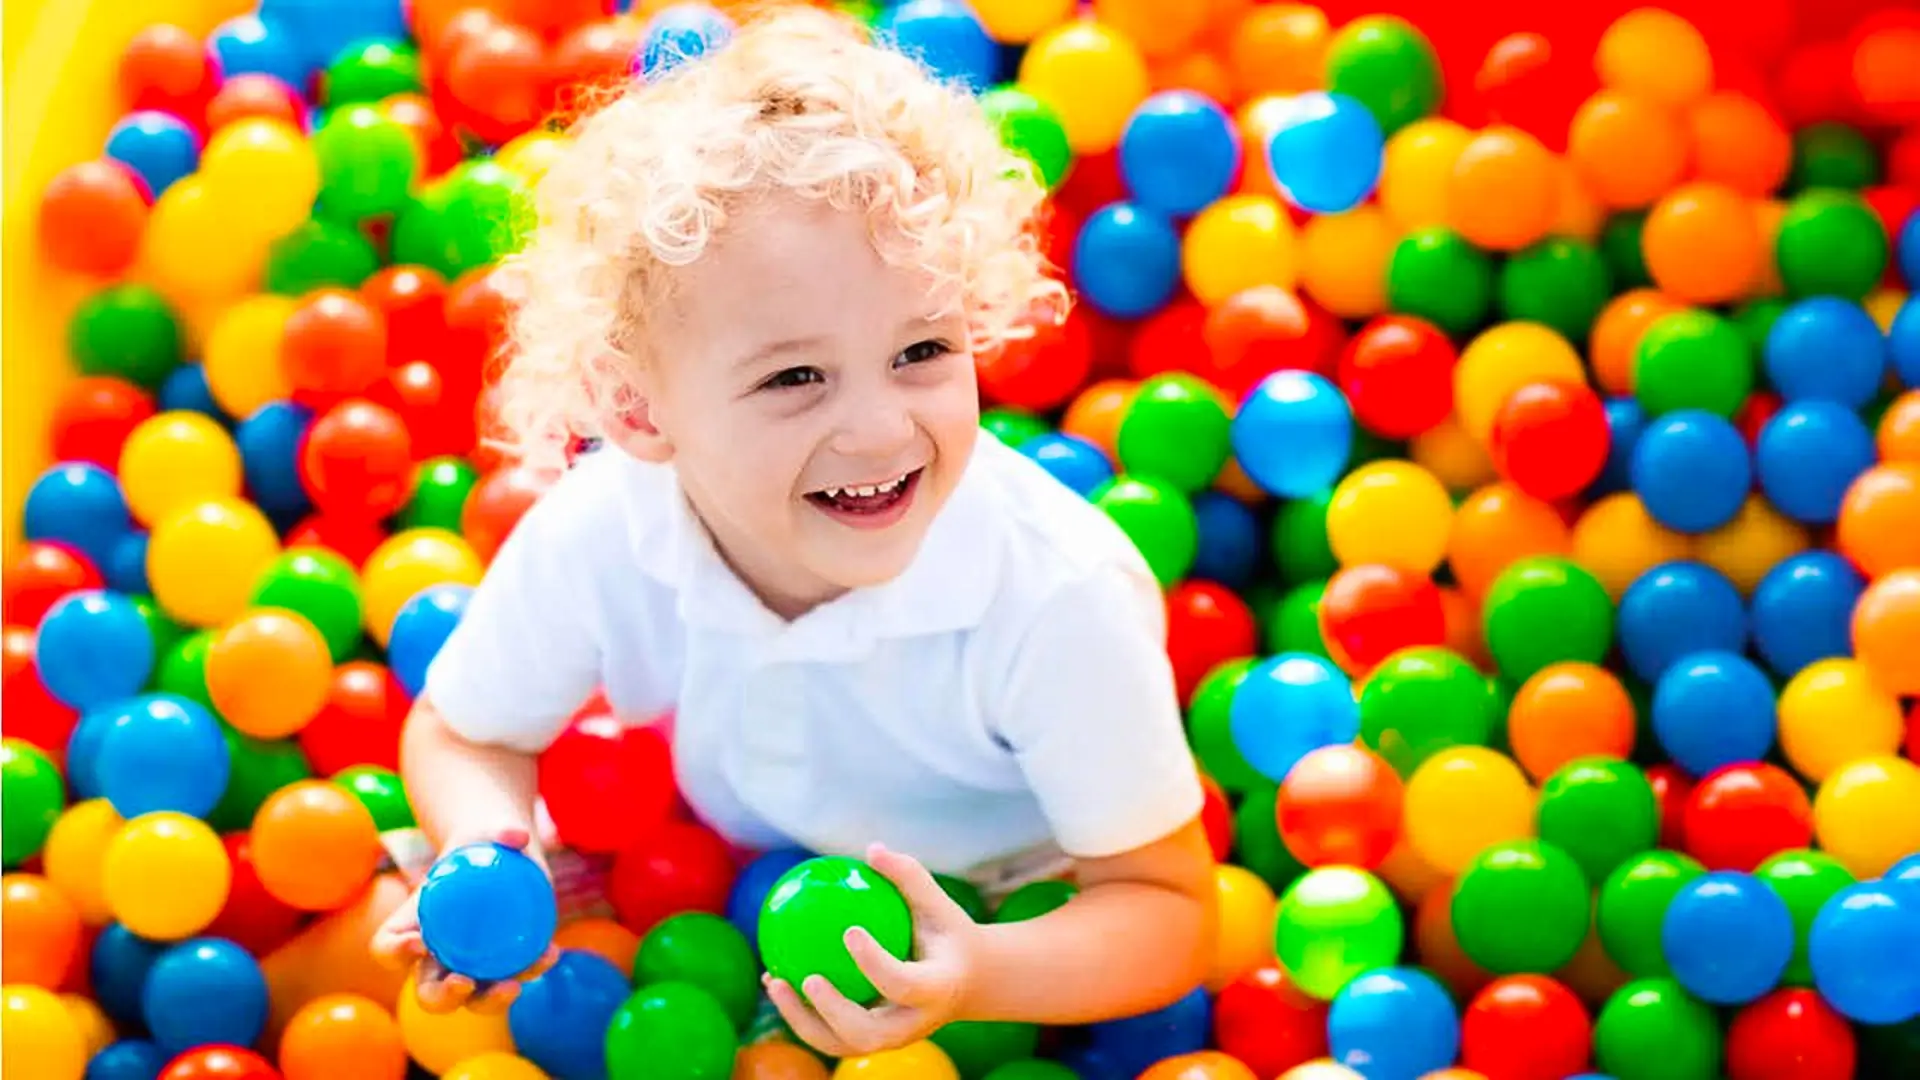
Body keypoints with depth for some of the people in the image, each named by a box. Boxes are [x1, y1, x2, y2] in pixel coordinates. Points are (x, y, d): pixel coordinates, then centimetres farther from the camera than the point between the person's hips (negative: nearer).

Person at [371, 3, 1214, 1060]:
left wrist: (984, 976, -47)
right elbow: (462, 733, -6)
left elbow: (1168, 908, -26)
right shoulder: (591, 539, -28)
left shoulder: (1054, 602, -37)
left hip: (996, 918, -1)